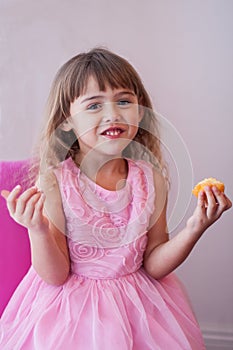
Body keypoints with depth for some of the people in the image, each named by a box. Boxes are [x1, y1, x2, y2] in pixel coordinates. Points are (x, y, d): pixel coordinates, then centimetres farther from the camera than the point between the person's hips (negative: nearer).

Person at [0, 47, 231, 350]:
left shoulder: (150, 177, -9)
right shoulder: (54, 180, -16)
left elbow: (154, 265, -3)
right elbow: (55, 275, -14)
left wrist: (194, 229, -17)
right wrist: (39, 231, -31)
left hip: (137, 305, 3)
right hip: (70, 308, -2)